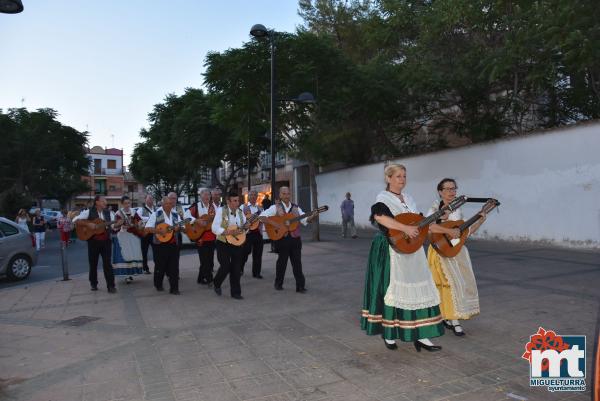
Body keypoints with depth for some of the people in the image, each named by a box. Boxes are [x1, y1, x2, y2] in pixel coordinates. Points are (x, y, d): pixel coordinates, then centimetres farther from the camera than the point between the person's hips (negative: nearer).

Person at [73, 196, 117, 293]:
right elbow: (75, 220, -6)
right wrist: (88, 224, -17)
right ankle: (93, 284, 24)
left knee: (107, 263, -4)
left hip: (106, 240, 1)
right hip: (93, 240, -1)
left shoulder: (109, 212, 7)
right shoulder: (89, 212, 0)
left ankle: (111, 285, -3)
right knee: (93, 263, 9)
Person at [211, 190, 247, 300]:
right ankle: (216, 284, 24)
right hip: (223, 244, -4)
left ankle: (236, 292, 15)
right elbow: (214, 228, -15)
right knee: (225, 267, -7)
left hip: (238, 244, 4)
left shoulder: (240, 212, 9)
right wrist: (227, 232, -25)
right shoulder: (221, 210, -7)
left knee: (236, 269, 4)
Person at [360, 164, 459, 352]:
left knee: (418, 289, 5)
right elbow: (379, 216, -30)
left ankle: (420, 335, 11)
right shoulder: (383, 198, -8)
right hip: (392, 251, -7)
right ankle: (388, 333, 16)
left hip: (412, 252, 7)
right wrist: (405, 228, -34)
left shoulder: (408, 199, 16)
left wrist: (448, 231, 17)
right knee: (393, 290, 0)